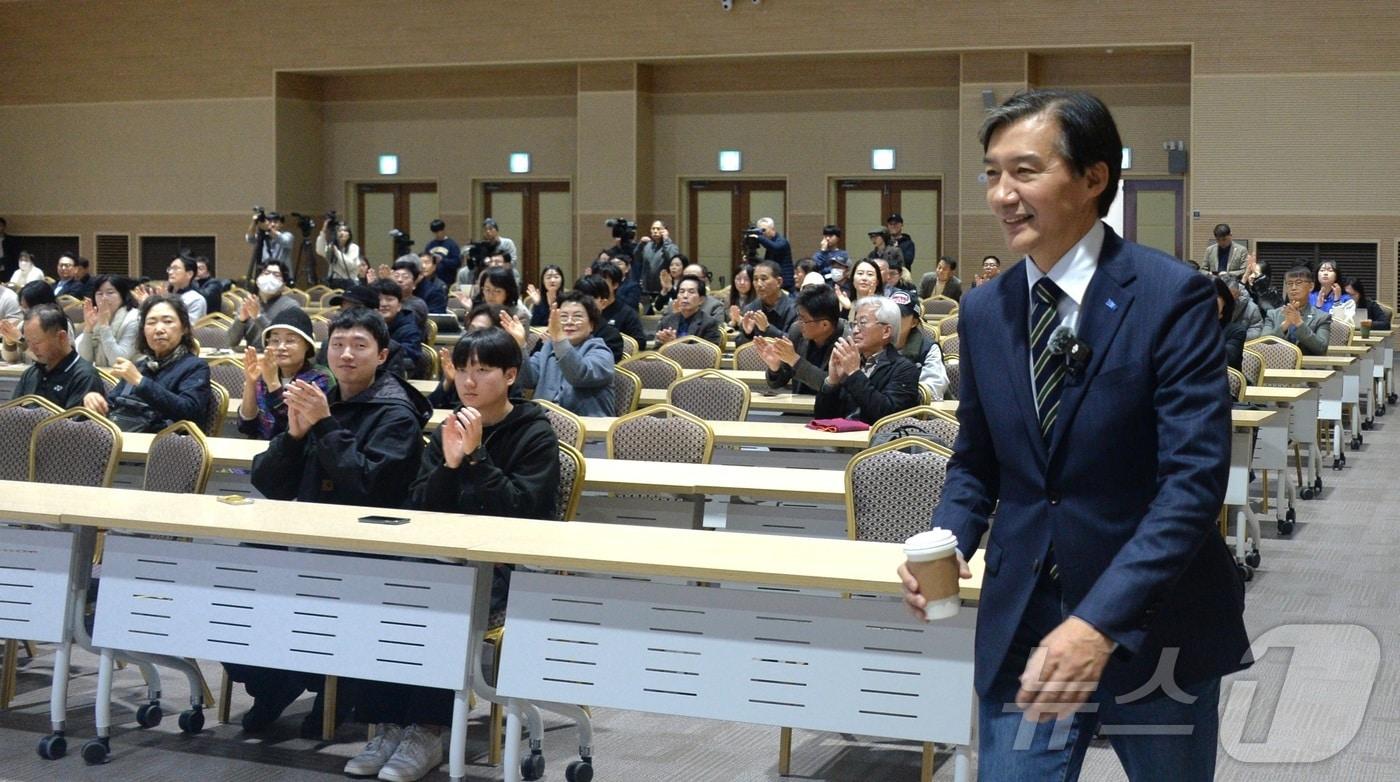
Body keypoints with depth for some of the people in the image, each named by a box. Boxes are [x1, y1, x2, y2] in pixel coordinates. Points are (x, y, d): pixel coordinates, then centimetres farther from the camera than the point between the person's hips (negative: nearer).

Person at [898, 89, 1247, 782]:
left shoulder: (1172, 296, -12)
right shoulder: (983, 310, 4)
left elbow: (1195, 477, -19)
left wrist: (1101, 621, -28)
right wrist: (948, 539, -8)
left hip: (1152, 625, -3)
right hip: (1021, 630, 3)